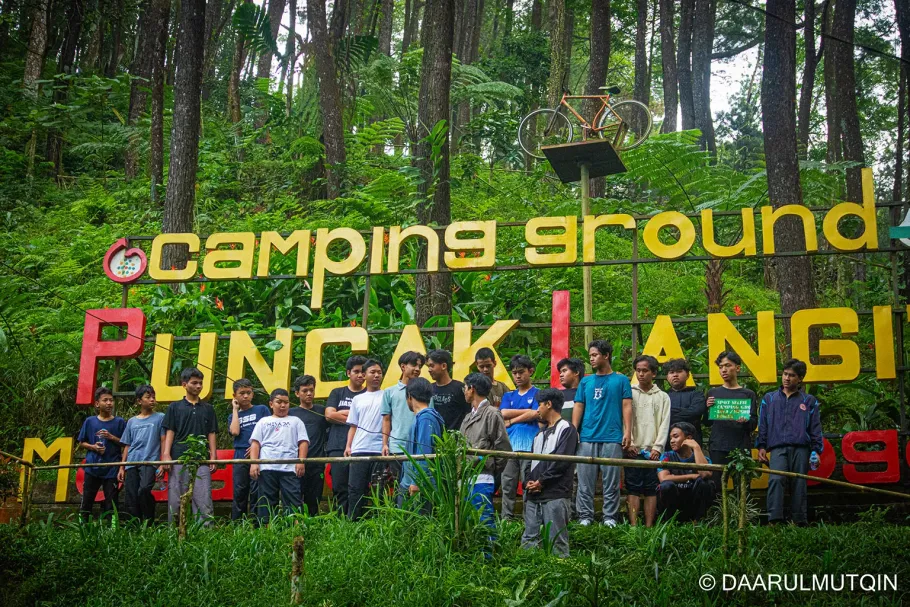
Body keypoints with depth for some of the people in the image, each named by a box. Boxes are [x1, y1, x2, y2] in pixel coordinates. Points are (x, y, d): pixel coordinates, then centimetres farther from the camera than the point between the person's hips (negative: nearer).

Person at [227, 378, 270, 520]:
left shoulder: (262, 409, 10)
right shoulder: (233, 415, 16)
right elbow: (235, 432, -3)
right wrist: (235, 409, 5)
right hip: (240, 458, 2)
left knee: (256, 492, -5)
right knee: (239, 492, 2)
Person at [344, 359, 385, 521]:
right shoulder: (357, 399, 17)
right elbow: (353, 426, 17)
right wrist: (348, 446, 4)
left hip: (379, 449, -3)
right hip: (359, 450, 3)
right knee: (355, 488, 0)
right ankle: (352, 521, 3)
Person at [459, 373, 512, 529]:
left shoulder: (492, 414, -6)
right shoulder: (468, 417, 20)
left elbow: (504, 448, -8)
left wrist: (492, 470, -4)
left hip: (482, 480, -8)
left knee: (485, 522, -8)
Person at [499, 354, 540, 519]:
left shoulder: (537, 394, 6)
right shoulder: (508, 396, 20)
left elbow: (535, 415, -8)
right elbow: (504, 413, 3)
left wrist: (511, 421, 1)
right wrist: (528, 411, -3)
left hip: (529, 446, -4)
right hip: (509, 445, 5)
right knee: (508, 486, 3)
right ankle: (506, 519, 6)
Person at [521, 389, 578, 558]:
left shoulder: (566, 429, -2)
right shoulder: (541, 434, 24)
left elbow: (561, 461, -12)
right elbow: (530, 460, 20)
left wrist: (541, 482, -10)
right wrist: (528, 481, 1)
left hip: (555, 495, -8)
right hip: (533, 496, 8)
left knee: (557, 541, -6)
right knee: (529, 539, 6)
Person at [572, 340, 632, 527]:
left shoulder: (621, 380, 7)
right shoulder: (586, 382, 14)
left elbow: (626, 406, 2)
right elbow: (578, 407, 12)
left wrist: (627, 431, -7)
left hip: (612, 438, -2)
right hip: (587, 438, 3)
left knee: (611, 481, 0)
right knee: (585, 480, 1)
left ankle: (610, 517, 6)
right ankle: (585, 517, 6)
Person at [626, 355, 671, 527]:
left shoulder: (663, 397, 11)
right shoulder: (629, 394, 8)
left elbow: (664, 424, 5)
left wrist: (657, 447, -6)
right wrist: (629, 444, -9)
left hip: (653, 451, 1)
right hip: (633, 449, -1)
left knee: (651, 489, 1)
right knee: (633, 488, -3)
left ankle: (649, 527, 3)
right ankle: (633, 526, -4)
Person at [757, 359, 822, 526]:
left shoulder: (809, 401, 17)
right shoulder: (769, 399, 18)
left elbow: (815, 429, 13)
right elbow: (762, 425, 15)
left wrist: (816, 451, 4)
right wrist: (761, 446, 6)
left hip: (801, 449, 1)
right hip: (778, 448, -1)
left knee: (799, 485, -1)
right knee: (776, 479, -21)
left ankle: (798, 521, 6)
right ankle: (773, 520, -28)